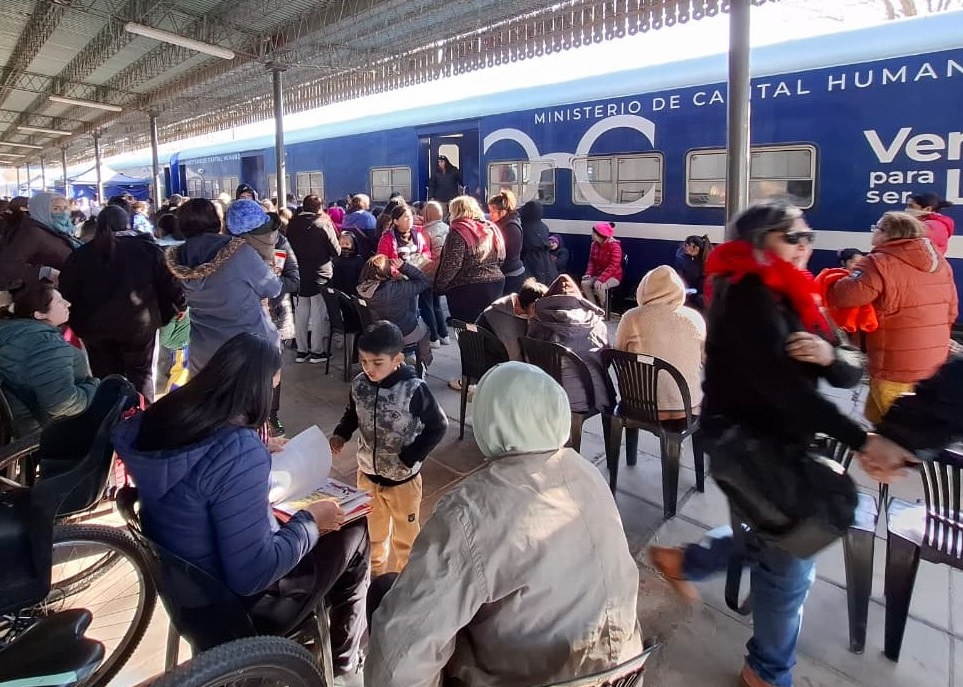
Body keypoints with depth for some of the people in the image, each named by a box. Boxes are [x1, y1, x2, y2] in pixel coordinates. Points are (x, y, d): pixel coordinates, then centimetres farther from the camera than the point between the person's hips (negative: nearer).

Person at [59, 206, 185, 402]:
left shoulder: (81, 254, 5)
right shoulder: (146, 248, -2)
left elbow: (67, 293, 6)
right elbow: (168, 279, -1)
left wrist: (76, 323, 15)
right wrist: (180, 305, 12)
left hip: (96, 327, 1)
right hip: (139, 323, -1)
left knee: (106, 379, 13)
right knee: (141, 374, 13)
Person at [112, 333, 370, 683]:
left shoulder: (161, 417, -9)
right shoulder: (240, 450, -34)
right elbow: (250, 574, -31)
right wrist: (310, 520, -17)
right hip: (236, 605, -8)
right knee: (354, 532, 9)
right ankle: (344, 658, 31)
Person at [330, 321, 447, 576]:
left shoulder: (414, 389, -27)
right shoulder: (359, 384, -12)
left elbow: (438, 426, -16)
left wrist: (410, 457, -21)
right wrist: (341, 434, -10)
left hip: (402, 478, -4)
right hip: (367, 473, 4)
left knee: (406, 533, 20)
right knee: (372, 528, 27)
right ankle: (375, 570, 53)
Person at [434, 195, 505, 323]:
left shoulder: (458, 232, -12)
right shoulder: (491, 229, 9)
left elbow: (451, 265, -16)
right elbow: (501, 258, 13)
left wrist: (439, 286, -5)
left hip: (467, 289, -7)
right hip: (495, 285, 7)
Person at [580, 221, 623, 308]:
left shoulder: (614, 246, -20)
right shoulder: (594, 244, 2)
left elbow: (613, 266, -26)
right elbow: (592, 261, 9)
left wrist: (601, 279, -35)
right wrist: (589, 273, -11)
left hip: (613, 276, -7)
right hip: (598, 274, 7)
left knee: (598, 286, -34)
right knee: (584, 283, -19)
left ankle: (604, 309, -12)